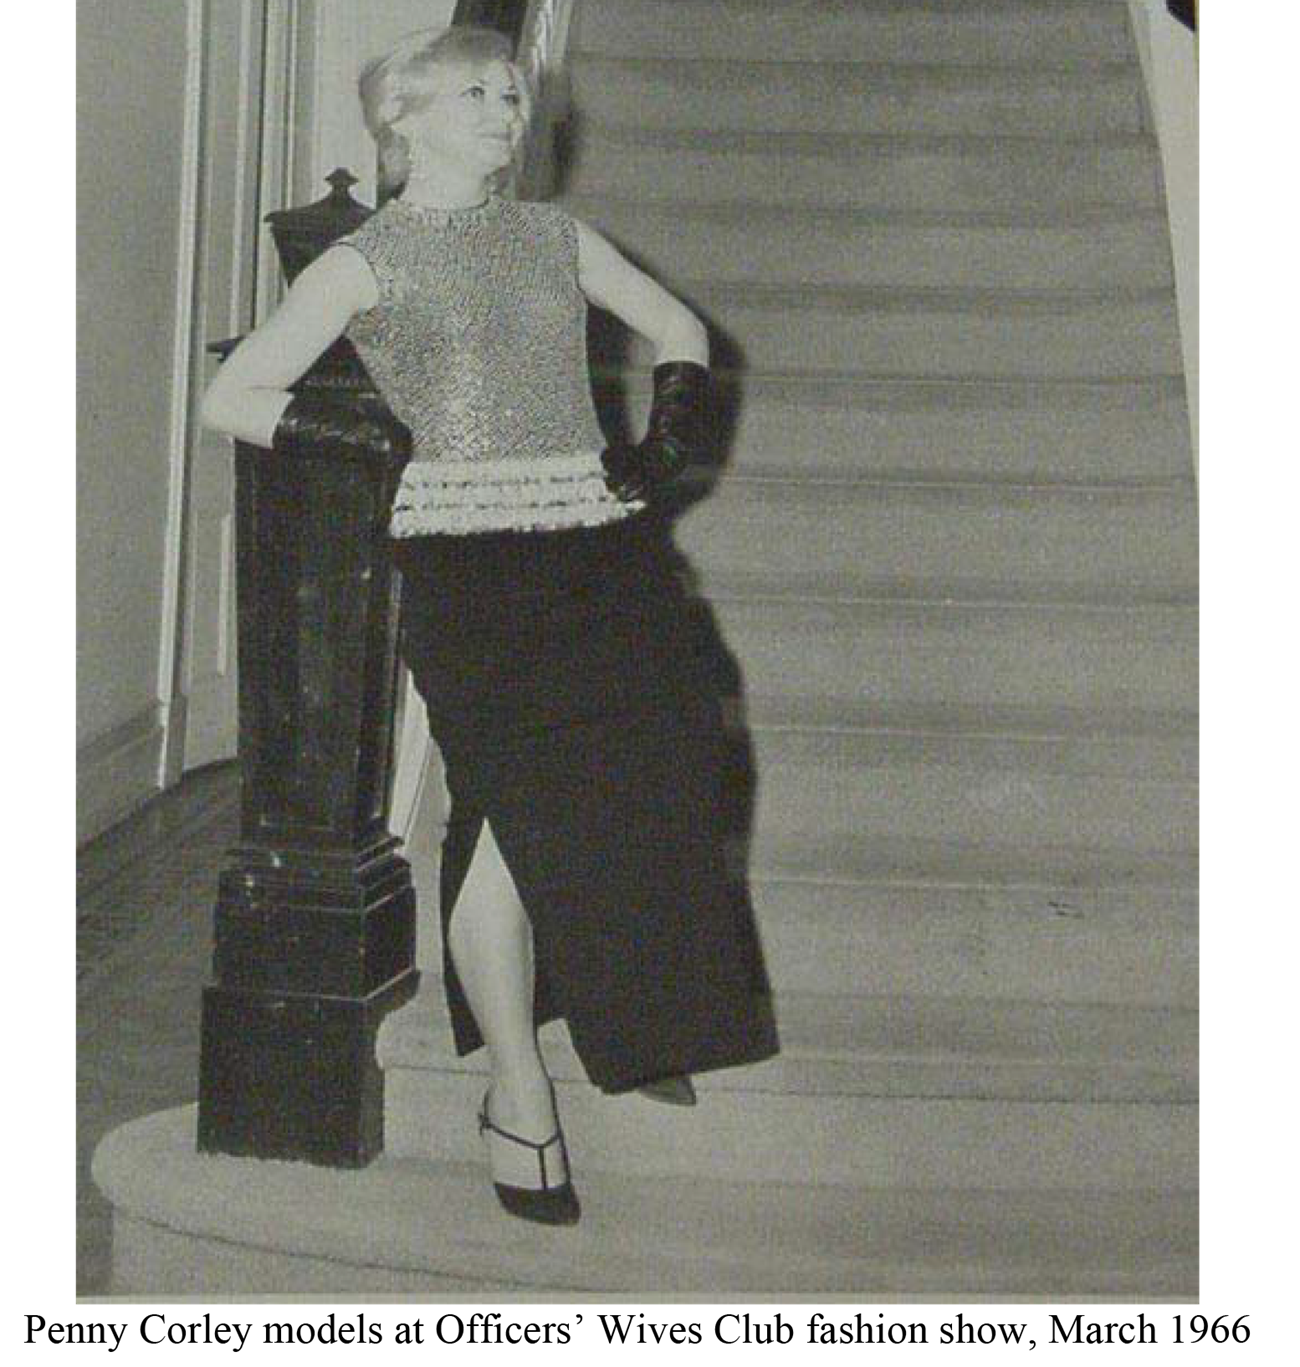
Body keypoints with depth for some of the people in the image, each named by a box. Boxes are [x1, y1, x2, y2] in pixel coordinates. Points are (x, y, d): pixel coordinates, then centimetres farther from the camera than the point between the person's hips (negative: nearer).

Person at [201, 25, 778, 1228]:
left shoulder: (552, 236, 18)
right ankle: (519, 1098, 5)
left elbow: (679, 329, 29)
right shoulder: (369, 262, 4)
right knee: (519, 817, -11)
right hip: (469, 567, -5)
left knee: (654, 787, -1)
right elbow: (231, 398, 0)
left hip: (606, 552, 5)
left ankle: (632, 1027, 25)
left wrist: (668, 442, 13)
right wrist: (374, 438, -8)